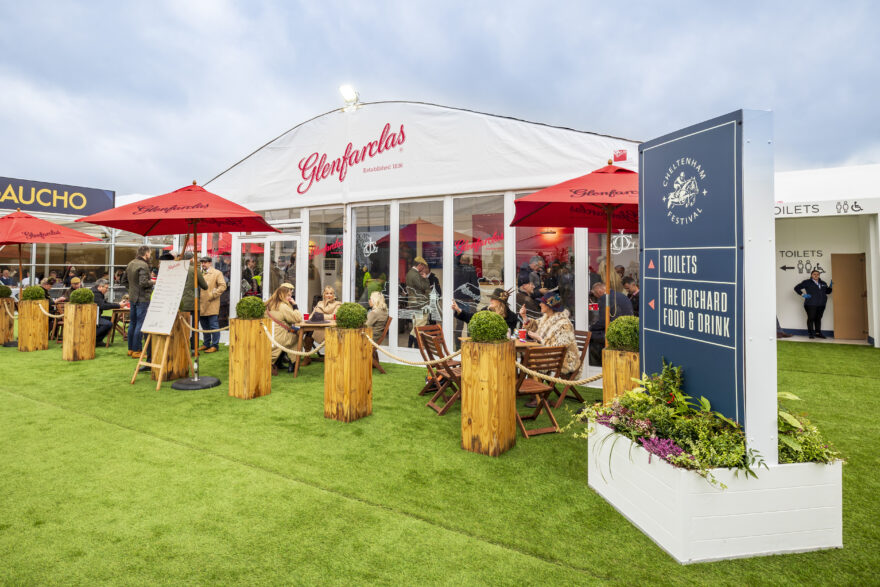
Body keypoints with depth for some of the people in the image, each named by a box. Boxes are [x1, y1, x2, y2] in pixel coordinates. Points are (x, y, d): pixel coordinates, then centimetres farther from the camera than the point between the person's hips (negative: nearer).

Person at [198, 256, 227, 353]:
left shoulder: (217, 273, 0)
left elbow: (222, 286, -9)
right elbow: (196, 286, 26)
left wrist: (212, 295, -14)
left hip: (212, 305, -6)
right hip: (201, 305, 6)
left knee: (213, 326, -4)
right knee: (204, 326, 13)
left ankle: (214, 345, 2)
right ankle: (206, 344, 23)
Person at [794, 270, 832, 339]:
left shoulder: (823, 283, 16)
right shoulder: (807, 282, 1)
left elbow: (828, 292, 20)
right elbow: (797, 288, 0)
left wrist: (830, 285, 4)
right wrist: (803, 295, -8)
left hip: (821, 305, 5)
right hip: (811, 304, -5)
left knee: (818, 318, 9)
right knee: (811, 318, -3)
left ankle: (818, 333, 15)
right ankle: (811, 333, 3)